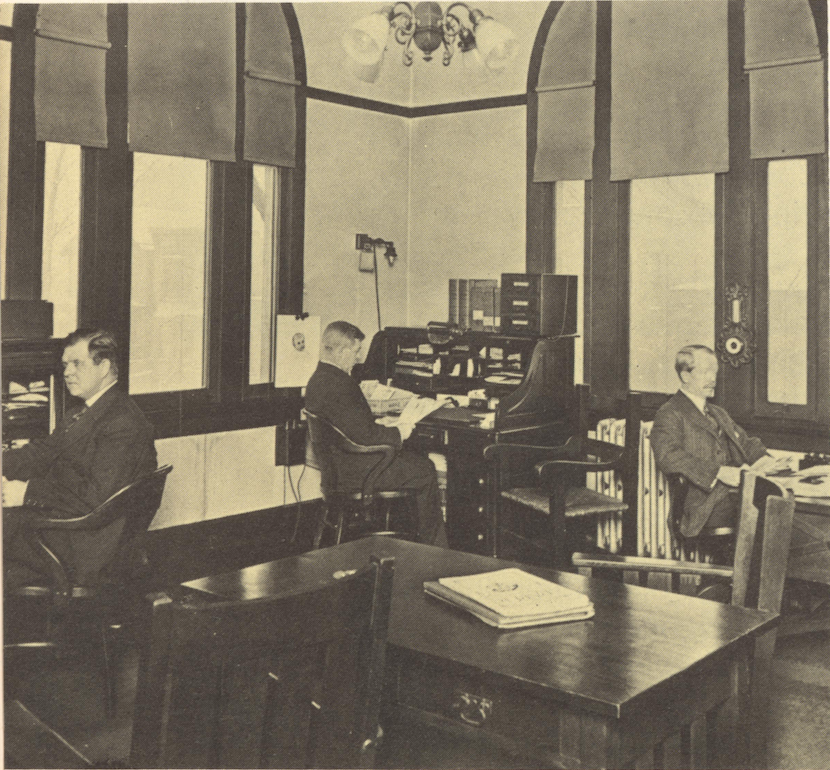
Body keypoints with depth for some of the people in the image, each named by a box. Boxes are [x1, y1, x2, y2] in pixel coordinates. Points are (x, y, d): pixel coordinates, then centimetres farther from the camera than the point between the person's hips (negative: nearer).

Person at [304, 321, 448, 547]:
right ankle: (432, 547, 18)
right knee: (425, 471, 2)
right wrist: (398, 433, -13)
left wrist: (382, 425, 9)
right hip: (354, 468, -11)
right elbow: (365, 434, -28)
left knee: (419, 461, 18)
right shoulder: (338, 385, -27)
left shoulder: (319, 378, 6)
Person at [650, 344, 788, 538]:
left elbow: (745, 442, 28)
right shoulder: (669, 415, 1)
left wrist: (766, 462, 3)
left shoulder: (719, 414, 31)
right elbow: (669, 457, -16)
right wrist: (720, 472, -23)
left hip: (736, 492, 8)